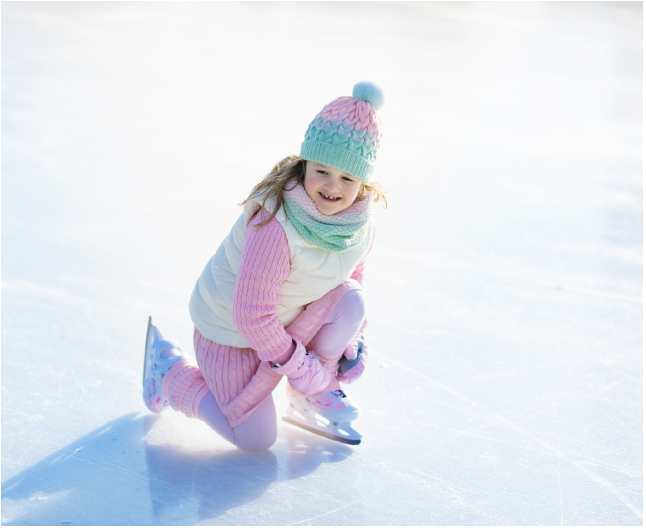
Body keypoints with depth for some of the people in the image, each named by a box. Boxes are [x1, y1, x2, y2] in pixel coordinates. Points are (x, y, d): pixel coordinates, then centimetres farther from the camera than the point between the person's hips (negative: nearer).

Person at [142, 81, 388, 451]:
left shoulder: (362, 225, -15)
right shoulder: (274, 226, -38)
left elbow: (353, 275, 7)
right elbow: (252, 313, -32)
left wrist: (353, 341, -1)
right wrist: (297, 365, -21)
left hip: (289, 318, 6)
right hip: (231, 329, -6)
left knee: (351, 299, -21)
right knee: (257, 439, -5)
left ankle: (313, 395, 5)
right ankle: (170, 369, 17)